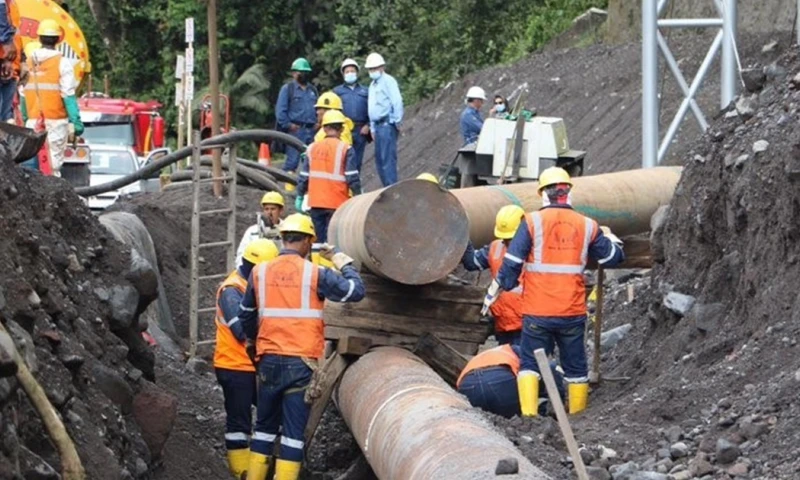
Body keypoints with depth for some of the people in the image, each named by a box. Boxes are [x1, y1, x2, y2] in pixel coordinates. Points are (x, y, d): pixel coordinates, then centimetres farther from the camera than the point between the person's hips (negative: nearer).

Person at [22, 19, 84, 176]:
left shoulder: (30, 62, 6)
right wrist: (75, 121, -8)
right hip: (56, 121, -4)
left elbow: (24, 94, 10)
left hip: (33, 121, 4)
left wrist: (25, 118, 19)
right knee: (54, 163, -2)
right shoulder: (62, 63, -6)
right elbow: (68, 95, -10)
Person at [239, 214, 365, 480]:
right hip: (302, 363, -4)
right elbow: (355, 291, -3)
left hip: (269, 360, 4)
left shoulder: (260, 273, 5)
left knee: (264, 427, 14)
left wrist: (253, 343, 34)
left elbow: (246, 316, 16)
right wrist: (343, 263, 13)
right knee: (294, 431, -2)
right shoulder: (315, 274, -7)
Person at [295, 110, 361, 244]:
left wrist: (300, 196, 20)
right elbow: (352, 177, -10)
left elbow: (304, 176, 9)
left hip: (315, 202, 4)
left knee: (320, 239, 12)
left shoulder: (312, 148, 6)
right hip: (337, 203, -4)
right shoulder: (345, 150, -7)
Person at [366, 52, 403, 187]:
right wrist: (372, 128, 22)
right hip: (378, 125, 10)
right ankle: (387, 188, 15)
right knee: (379, 159, 10)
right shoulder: (373, 85, 21)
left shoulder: (388, 81, -7)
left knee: (388, 158, -12)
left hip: (387, 124, -10)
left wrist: (397, 122, -13)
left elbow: (397, 102, -14)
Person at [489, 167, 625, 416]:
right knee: (575, 367, 14)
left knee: (530, 363, 4)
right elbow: (613, 257, 16)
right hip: (573, 312, 2)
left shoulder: (532, 222, -6)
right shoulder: (587, 226, 2)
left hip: (537, 312, -2)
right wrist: (611, 239, 38)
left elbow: (511, 264, -8)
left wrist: (493, 292, 6)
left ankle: (528, 416, -10)